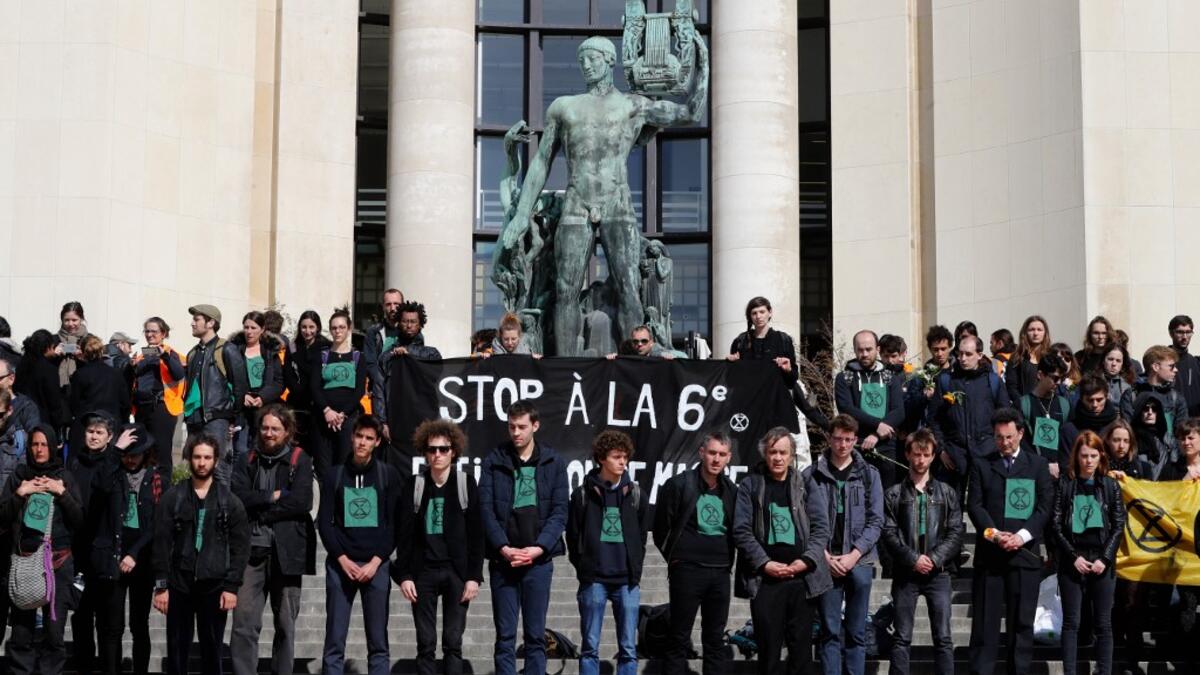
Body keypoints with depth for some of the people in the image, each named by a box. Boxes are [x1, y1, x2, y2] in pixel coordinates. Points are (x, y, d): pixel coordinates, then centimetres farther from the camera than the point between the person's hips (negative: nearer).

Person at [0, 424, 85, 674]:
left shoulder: (65, 477, 9)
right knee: (22, 628, -5)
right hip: (24, 559, 0)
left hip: (58, 560, 0)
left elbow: (79, 520, 5)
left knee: (54, 628, -5)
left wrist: (62, 493, -7)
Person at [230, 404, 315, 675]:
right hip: (251, 549, 1)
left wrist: (259, 508, -7)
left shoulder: (300, 460, 2)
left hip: (287, 551, -1)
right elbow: (238, 497, -4)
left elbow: (301, 502, -10)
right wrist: (274, 496, -10)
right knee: (244, 623, -7)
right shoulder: (247, 459, 9)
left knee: (286, 624, 8)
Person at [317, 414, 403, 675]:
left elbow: (395, 524, 0)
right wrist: (343, 560, -8)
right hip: (340, 565, 1)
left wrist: (376, 561, -9)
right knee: (335, 642, 0)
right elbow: (325, 523, 4)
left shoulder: (389, 475, 4)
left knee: (378, 642, 2)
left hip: (376, 564, -1)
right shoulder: (334, 476, 7)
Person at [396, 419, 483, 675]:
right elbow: (406, 534, 4)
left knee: (453, 642, 1)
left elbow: (476, 534, 0)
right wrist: (404, 575, -3)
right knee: (426, 644, 1)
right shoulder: (415, 486, 5)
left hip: (456, 572, -1)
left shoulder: (466, 484, 2)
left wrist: (474, 576, -5)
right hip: (424, 572, 1)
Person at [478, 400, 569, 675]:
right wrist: (503, 548, -13)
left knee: (536, 635, 4)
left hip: (538, 559, 0)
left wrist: (538, 548, -12)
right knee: (505, 635, 2)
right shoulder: (494, 461, 4)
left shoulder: (554, 462, 5)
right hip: (502, 559, 0)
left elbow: (559, 512, 0)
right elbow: (486, 509, -2)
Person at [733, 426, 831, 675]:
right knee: (769, 647, 1)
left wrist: (807, 560, -10)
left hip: (801, 578, 2)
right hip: (765, 579, -2)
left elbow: (821, 527, 4)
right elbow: (742, 530, -3)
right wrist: (764, 563, -11)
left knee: (801, 647, 4)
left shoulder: (805, 485, 8)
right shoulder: (750, 485, 3)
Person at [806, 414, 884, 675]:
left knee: (856, 632, 5)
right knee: (830, 631, 1)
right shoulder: (812, 475, 3)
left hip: (860, 561, 1)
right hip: (826, 562, -1)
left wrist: (854, 555, -8)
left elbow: (875, 521, 2)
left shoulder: (869, 475, 6)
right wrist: (824, 556, -10)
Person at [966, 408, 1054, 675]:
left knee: (1022, 620, 2)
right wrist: (994, 533, -13)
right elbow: (975, 505, 3)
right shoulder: (982, 466, 11)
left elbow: (1044, 506, 2)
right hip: (988, 552, 0)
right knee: (985, 620, -1)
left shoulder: (1037, 464, 10)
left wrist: (1021, 535, -11)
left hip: (1024, 552, 0)